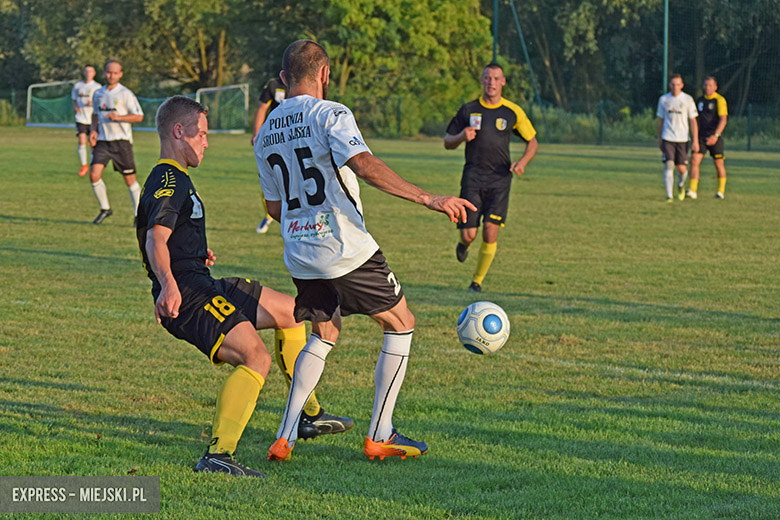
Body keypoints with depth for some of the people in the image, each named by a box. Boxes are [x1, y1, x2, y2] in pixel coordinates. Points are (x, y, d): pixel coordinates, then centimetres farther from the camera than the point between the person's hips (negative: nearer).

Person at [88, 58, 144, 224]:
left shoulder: (126, 94, -5)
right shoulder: (98, 94, 11)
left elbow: (139, 117, -8)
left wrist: (118, 117, -21)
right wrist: (93, 130, 7)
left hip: (121, 140, -4)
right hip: (102, 140, 4)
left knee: (130, 179, 1)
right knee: (94, 174, -12)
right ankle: (105, 209, 7)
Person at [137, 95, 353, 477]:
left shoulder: (172, 179, 21)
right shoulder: (168, 180, -14)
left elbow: (161, 235, 35)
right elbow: (156, 237, -30)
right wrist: (168, 284, -44)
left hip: (202, 288, 11)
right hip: (185, 296, -11)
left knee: (289, 310, 21)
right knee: (256, 358, -27)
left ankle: (308, 415, 30)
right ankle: (217, 456, -33)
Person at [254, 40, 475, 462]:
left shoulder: (265, 133, 11)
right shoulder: (330, 115, -10)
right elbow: (363, 165, -27)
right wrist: (426, 198, -31)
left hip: (300, 255, 7)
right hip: (347, 250, -7)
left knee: (323, 336, 23)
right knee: (400, 325, 11)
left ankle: (284, 438, 9)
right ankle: (379, 436, 10)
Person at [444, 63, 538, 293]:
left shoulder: (513, 112, 4)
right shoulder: (468, 109, 5)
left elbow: (532, 142, 13)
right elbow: (448, 142, 11)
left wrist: (522, 162, -6)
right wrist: (462, 137, -11)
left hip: (500, 178, 0)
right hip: (473, 177, 0)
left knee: (490, 233, -10)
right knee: (469, 234, -7)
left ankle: (477, 281, 7)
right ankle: (464, 245, 33)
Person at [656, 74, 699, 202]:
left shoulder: (688, 100, 0)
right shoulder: (663, 99, 5)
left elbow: (693, 121, 0)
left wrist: (696, 141, -6)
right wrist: (659, 139, 16)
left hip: (682, 139, -1)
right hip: (667, 139, 1)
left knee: (682, 169, 0)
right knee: (668, 166, -13)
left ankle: (681, 185, 33)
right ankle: (669, 196, -12)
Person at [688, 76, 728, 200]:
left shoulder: (719, 100, -8)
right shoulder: (700, 100, 12)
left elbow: (723, 120, -17)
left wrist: (715, 135, -27)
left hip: (715, 138, -5)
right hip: (701, 137, 5)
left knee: (719, 164, 4)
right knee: (694, 161, -10)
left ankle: (721, 191, 18)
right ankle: (692, 191, -13)